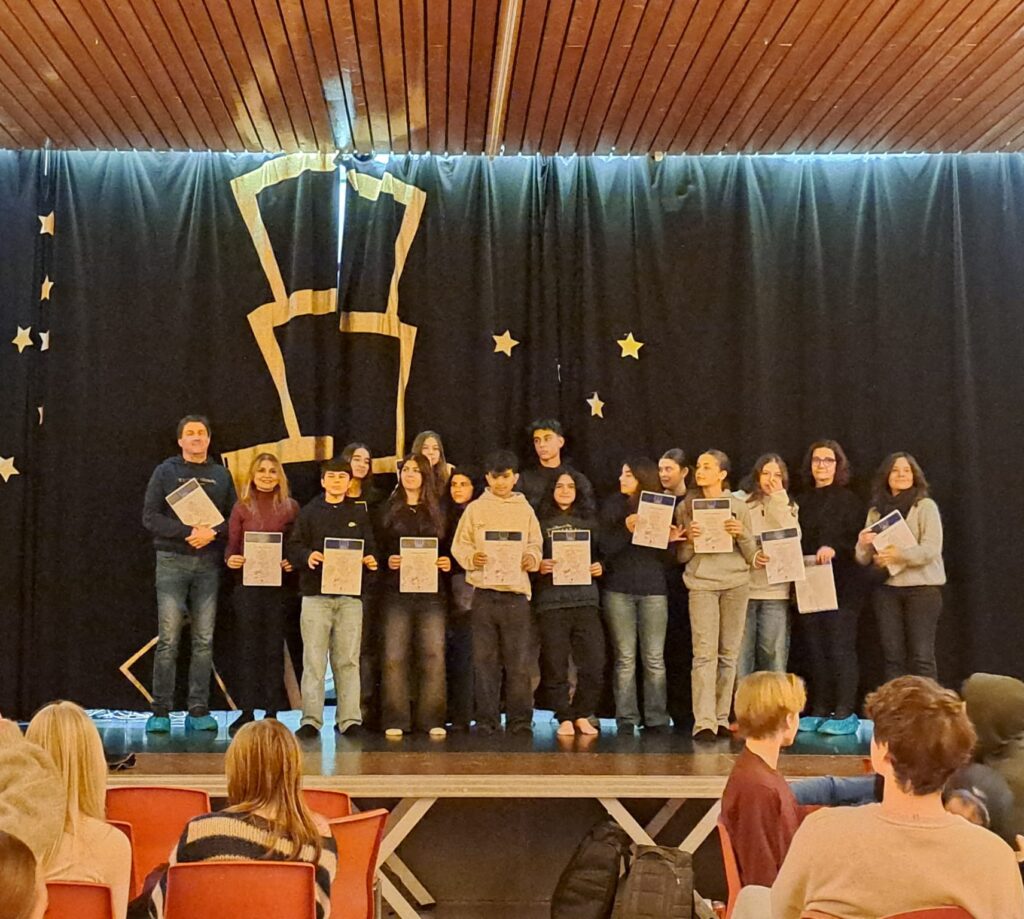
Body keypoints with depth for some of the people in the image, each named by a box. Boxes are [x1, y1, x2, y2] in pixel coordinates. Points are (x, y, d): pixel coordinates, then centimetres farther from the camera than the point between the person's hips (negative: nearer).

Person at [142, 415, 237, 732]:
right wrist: (187, 532, -14)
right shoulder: (165, 472, 5)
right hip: (172, 560, -2)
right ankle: (161, 711, 1)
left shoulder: (221, 475, 12)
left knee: (204, 641, 2)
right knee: (168, 639, -5)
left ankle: (199, 710, 7)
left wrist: (213, 531, -11)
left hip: (208, 563, 3)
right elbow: (150, 517, -3)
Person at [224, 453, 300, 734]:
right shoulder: (241, 507, 6)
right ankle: (246, 711, 7)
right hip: (247, 584, 0)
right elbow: (231, 545, 4)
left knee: (274, 647, 5)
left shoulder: (290, 507, 6)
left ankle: (272, 711, 11)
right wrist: (231, 559, -16)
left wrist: (293, 562, -12)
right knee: (247, 647, 2)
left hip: (279, 584, 0)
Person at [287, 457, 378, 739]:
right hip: (316, 593, -1)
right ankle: (311, 720, 2)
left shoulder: (360, 513, 13)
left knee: (348, 660, 3)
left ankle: (349, 719, 7)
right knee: (314, 660, -2)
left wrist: (370, 560, -10)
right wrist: (308, 556, -17)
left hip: (351, 594, 1)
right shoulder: (309, 512, 8)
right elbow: (294, 547, 2)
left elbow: (370, 547, 11)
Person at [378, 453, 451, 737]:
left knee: (433, 655, -3)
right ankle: (395, 720, 3)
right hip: (396, 590, -1)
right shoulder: (389, 509, 10)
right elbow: (376, 548, 8)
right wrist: (387, 561, -11)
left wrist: (448, 563, -5)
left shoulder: (437, 511, 14)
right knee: (394, 655, -4)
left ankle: (432, 719, 4)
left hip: (431, 591, 1)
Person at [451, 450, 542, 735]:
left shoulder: (525, 510, 12)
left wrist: (532, 558, -6)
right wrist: (471, 557, -12)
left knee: (518, 660, -1)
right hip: (484, 591, 0)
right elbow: (459, 545, 8)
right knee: (484, 659, 2)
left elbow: (535, 545, 15)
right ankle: (486, 719, 9)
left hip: (517, 592, 0)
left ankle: (521, 720, 7)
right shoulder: (475, 509, 9)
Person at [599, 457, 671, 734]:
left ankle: (657, 719, 7)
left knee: (654, 659, 0)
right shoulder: (613, 507, 7)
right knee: (625, 658, 1)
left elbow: (668, 556, 5)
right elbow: (605, 547, -2)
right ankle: (626, 719, 6)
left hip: (653, 589, 0)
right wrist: (627, 530, -15)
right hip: (619, 589, 0)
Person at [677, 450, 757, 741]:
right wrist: (690, 538, -10)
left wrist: (742, 534, -10)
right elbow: (682, 556, 10)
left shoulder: (739, 506, 7)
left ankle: (722, 718, 11)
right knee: (705, 652, -10)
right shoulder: (686, 507, 8)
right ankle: (703, 722, -13)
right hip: (701, 583, -1)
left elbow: (751, 555, 7)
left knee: (729, 653, 3)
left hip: (736, 583, 1)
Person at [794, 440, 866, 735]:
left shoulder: (849, 500, 1)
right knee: (815, 649, 6)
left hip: (841, 586, -5)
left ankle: (844, 713, -3)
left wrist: (834, 549, -23)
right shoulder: (802, 501, 16)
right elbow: (794, 541, 15)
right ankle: (819, 711, 12)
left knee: (840, 648, -7)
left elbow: (858, 541, -6)